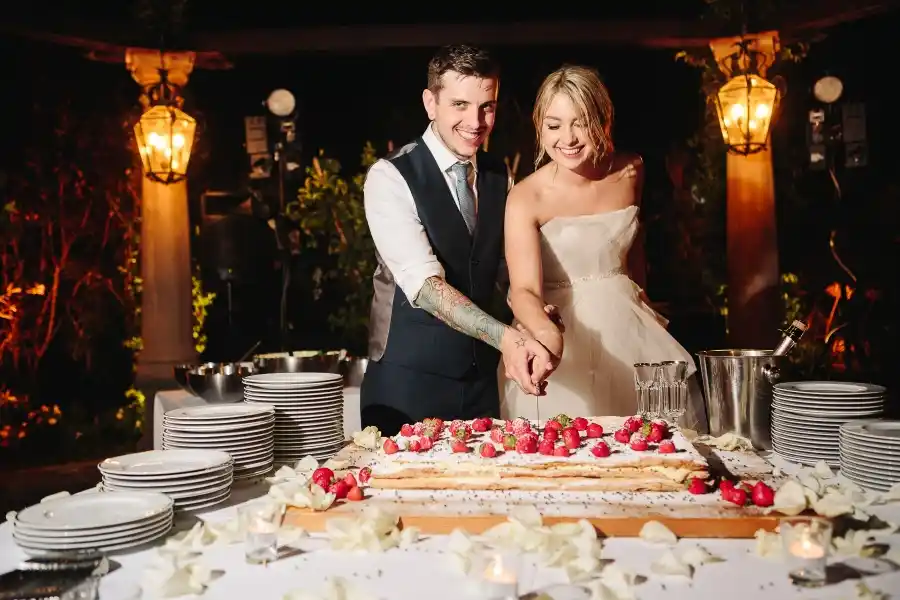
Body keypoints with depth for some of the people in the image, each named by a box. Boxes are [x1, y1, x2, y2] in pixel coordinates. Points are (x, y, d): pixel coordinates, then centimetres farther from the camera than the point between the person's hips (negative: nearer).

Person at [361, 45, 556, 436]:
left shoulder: (501, 178, 5)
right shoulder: (390, 178, -13)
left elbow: (509, 271, 10)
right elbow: (423, 283, -25)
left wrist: (523, 341, -9)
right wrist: (504, 337, -37)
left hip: (482, 380, 5)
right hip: (406, 380, -5)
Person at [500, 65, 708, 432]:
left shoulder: (630, 171, 0)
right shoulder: (526, 198, -15)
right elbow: (524, 289, -26)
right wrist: (547, 333, -45)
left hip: (627, 325, 4)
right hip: (562, 335, -4)